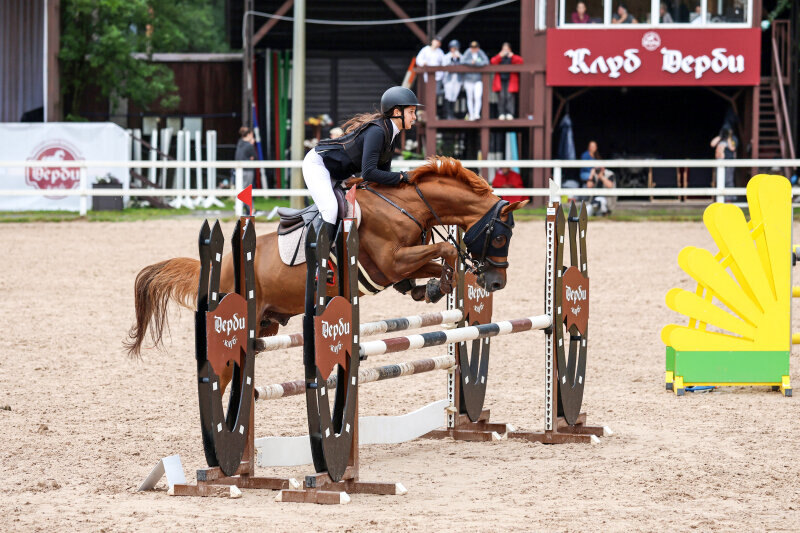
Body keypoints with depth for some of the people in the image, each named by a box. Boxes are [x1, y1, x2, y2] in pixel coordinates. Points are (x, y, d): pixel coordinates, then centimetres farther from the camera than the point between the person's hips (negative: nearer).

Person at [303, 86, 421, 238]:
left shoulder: (391, 134, 2)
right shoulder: (376, 131, -28)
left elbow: (383, 173, 7)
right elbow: (368, 173, -34)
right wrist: (402, 177, -29)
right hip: (317, 163, -11)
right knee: (330, 208, -27)